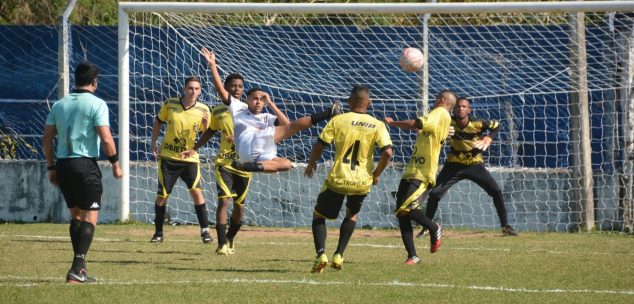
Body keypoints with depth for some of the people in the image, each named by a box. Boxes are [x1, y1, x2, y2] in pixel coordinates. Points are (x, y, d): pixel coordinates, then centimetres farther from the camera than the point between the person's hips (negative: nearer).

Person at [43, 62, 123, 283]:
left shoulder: (59, 105, 10)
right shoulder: (96, 104, -6)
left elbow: (47, 139, 10)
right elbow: (106, 139, -13)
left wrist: (51, 168, 18)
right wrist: (115, 163, -1)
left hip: (62, 164, 6)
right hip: (85, 164, -6)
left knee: (76, 215, 17)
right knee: (90, 217, -3)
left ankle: (80, 267, 18)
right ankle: (77, 270, -14)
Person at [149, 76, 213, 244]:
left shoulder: (203, 110, -5)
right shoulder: (169, 104, -5)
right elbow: (158, 123, 11)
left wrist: (205, 123, -21)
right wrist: (153, 143, 2)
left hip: (190, 158, -1)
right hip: (167, 156, 1)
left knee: (196, 191, -15)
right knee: (162, 195, 3)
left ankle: (205, 231, -7)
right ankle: (158, 232, 17)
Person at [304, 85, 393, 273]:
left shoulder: (338, 120, -4)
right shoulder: (377, 126, -1)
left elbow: (319, 146, -5)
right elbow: (387, 152, -11)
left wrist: (311, 164, 14)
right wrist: (376, 175, 5)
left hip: (337, 179, -2)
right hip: (362, 182, 2)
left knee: (319, 216, 16)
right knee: (351, 215, 29)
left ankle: (321, 254, -6)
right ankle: (339, 255, 16)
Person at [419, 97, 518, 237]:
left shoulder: (477, 124, -18)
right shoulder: (448, 123, -16)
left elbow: (496, 125, -1)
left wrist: (488, 138, -17)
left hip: (475, 164, -1)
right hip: (454, 165, 1)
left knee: (496, 192, -11)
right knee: (434, 194, -11)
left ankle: (505, 226, 3)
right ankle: (426, 228, 4)